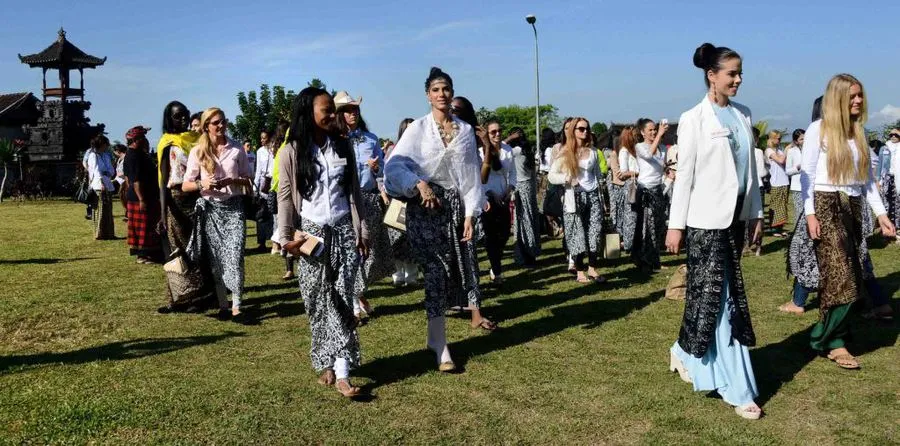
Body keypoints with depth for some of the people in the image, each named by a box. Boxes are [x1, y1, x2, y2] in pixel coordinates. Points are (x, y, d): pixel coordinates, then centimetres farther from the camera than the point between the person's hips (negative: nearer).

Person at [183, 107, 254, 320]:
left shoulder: (237, 149, 4)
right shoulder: (197, 152, 3)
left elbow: (249, 180, 8)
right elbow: (185, 185, 3)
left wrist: (232, 181, -12)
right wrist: (202, 184, -18)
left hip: (234, 207, -1)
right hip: (210, 208, 1)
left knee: (235, 256, -12)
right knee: (216, 259, 5)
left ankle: (236, 306, -8)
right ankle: (222, 304, 15)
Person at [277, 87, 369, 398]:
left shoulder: (343, 147, 8)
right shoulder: (291, 152, -1)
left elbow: (354, 192, 10)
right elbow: (285, 196, -1)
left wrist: (362, 229, 6)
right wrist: (287, 237, -7)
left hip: (343, 231, 2)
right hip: (311, 233, -2)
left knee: (342, 301, -4)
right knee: (318, 302, 3)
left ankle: (342, 373, -7)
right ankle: (325, 363, 15)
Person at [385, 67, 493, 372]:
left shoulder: (465, 130, 7)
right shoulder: (418, 128, -1)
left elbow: (471, 173, 6)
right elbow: (394, 164, -10)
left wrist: (470, 215, 1)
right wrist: (419, 183, -26)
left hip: (455, 204, 3)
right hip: (425, 206, -3)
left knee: (465, 261, 9)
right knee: (436, 270, -6)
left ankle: (475, 312, 37)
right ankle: (440, 348, 1)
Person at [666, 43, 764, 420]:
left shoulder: (743, 116, 10)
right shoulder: (694, 119, -7)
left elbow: (750, 168, 15)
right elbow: (684, 174, -9)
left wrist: (756, 212, 13)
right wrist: (675, 224, -10)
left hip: (735, 216, 7)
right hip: (706, 218, -6)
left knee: (712, 293, 12)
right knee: (717, 294, -3)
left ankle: (685, 353, 31)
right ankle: (736, 389, 7)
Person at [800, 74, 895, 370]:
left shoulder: (859, 132, 14)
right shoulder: (819, 129, -4)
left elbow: (867, 178, 15)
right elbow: (806, 174, -7)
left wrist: (881, 213, 8)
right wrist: (810, 214, -14)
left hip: (852, 207, 6)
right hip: (826, 205, -6)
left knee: (852, 277, 4)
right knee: (841, 278, -11)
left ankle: (829, 334, 15)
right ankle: (831, 341, -1)